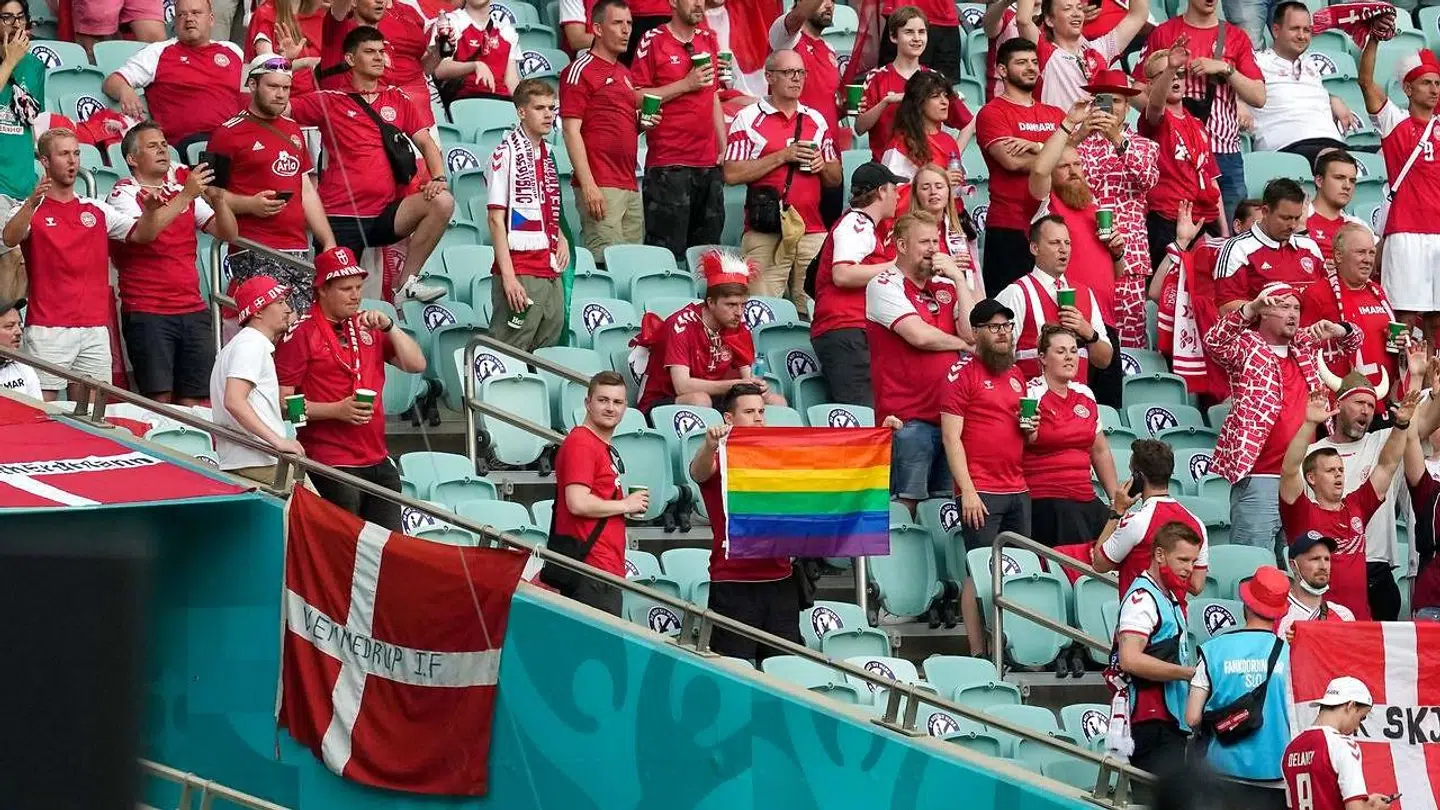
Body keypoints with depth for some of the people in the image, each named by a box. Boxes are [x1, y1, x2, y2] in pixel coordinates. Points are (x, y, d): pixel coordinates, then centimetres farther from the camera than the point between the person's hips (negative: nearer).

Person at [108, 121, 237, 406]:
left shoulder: (182, 191, 17)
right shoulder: (124, 194, 0)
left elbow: (227, 233, 13)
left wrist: (218, 199, -6)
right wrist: (186, 195, -20)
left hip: (193, 311, 5)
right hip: (147, 314, -5)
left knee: (199, 401, 1)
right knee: (160, 399, -10)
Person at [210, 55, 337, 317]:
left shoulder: (292, 130, 21)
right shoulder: (228, 133, -1)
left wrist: (329, 243, 18)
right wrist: (250, 205, -19)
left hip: (299, 251, 7)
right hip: (254, 254, -7)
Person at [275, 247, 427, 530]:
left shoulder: (368, 327, 15)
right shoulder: (301, 334, -5)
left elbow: (416, 364, 11)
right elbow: (282, 401, -9)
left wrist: (388, 327, -2)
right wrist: (336, 410, -17)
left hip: (378, 462, 6)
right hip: (331, 466, -6)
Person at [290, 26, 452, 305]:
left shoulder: (397, 99, 14)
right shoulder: (330, 101, 4)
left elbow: (425, 142, 12)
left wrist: (438, 177, -7)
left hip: (386, 214, 3)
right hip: (341, 217, -3)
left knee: (442, 201, -23)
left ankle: (407, 284, -15)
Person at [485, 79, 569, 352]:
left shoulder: (547, 153, 15)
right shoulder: (506, 154, -8)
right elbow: (496, 219, -12)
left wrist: (560, 238, 8)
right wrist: (508, 276, -18)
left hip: (551, 275, 8)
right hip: (520, 274, -8)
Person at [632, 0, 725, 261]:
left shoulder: (708, 40, 16)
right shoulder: (653, 41, -3)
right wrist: (686, 84, -13)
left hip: (708, 164, 6)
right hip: (668, 165, -6)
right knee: (668, 252, -9)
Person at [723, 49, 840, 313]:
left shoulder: (816, 120, 18)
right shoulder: (749, 119, 3)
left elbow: (835, 178, 22)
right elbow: (731, 173, -8)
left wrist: (823, 165, -1)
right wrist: (782, 156, -10)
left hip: (813, 231, 4)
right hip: (766, 232, -4)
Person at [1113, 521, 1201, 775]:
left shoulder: (1169, 598, 21)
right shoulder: (1142, 598, -12)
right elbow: (1130, 659, -24)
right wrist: (1192, 673, -19)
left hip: (1170, 723, 10)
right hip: (1153, 723, -10)